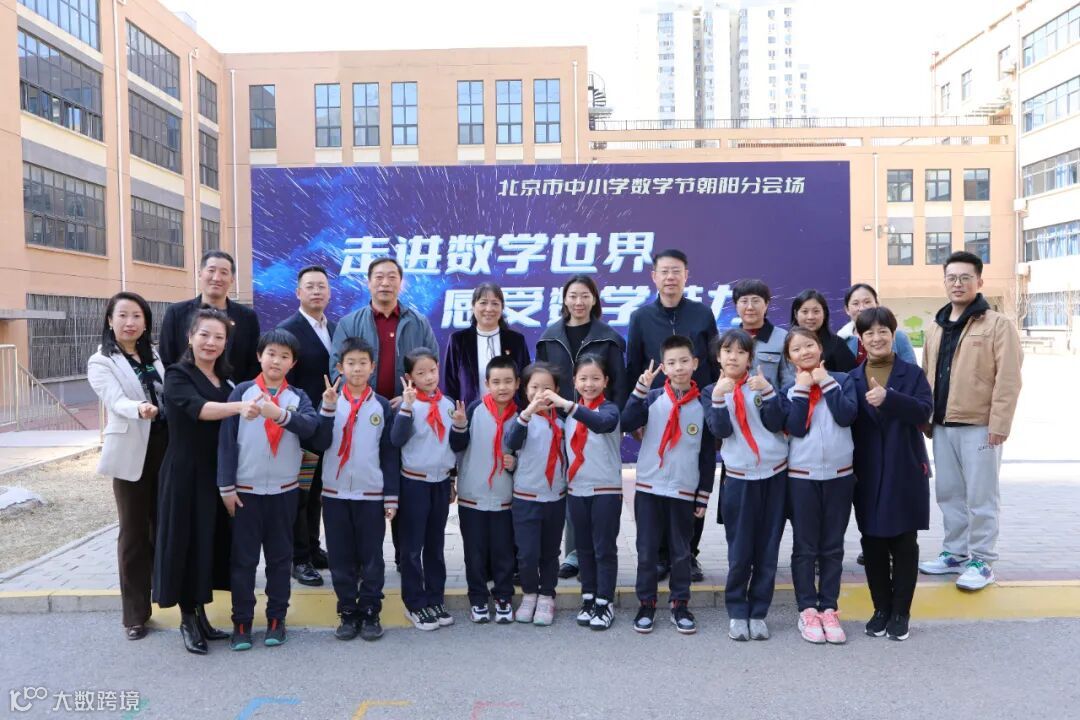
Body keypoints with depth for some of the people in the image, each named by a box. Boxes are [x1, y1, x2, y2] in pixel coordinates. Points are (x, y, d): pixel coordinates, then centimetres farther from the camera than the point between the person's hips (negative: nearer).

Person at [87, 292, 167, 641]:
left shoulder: (155, 355, 11)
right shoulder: (101, 362, -5)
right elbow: (116, 401, -21)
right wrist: (139, 409, -41)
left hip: (166, 449, 4)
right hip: (131, 454, -4)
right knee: (134, 533, 5)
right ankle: (135, 613, 16)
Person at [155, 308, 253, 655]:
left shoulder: (225, 380, 11)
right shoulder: (177, 375, -10)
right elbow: (197, 408, -30)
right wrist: (239, 406, -45)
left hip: (217, 474, 6)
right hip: (186, 474, -6)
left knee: (212, 542, 12)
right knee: (188, 542, 0)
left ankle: (200, 614, 25)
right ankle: (187, 620, 14)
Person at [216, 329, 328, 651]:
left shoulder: (298, 397, 1)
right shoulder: (242, 392, -2)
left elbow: (311, 425, -19)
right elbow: (226, 439, -4)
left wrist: (280, 414, -37)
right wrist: (226, 486, -6)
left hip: (284, 491, 1)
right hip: (246, 490, -1)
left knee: (280, 557, 10)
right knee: (243, 559, 6)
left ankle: (276, 619, 22)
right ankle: (241, 622, 17)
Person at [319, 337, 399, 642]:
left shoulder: (382, 406, 2)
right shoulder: (331, 401, 2)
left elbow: (390, 454, 3)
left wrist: (391, 496, 0)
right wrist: (327, 408, -19)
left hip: (372, 494, -1)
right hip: (335, 493, 1)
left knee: (372, 557, 5)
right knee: (340, 558, 8)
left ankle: (370, 612, 18)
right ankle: (348, 612, 21)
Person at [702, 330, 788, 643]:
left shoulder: (762, 383, 6)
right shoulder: (711, 392, 6)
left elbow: (776, 424, -7)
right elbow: (721, 430, -10)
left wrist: (767, 391, -18)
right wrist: (719, 396, -20)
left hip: (775, 474, 1)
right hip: (739, 479, -1)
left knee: (767, 550, 6)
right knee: (740, 552, -1)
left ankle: (758, 613, 17)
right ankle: (737, 613, 14)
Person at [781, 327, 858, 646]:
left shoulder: (842, 380, 3)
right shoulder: (789, 390, 3)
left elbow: (847, 416, -13)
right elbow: (796, 428, -12)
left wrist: (826, 382, -9)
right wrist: (802, 389, -11)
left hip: (839, 474, 1)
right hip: (801, 476, -1)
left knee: (833, 546, 9)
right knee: (805, 546, 5)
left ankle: (829, 609, 19)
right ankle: (807, 610, 13)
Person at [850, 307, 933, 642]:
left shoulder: (912, 373, 0)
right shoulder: (852, 379, 5)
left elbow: (924, 412, -14)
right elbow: (846, 423, 2)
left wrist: (888, 397, -28)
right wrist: (850, 467, -5)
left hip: (906, 472, -2)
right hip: (868, 474, 2)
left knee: (904, 544, 6)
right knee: (873, 544, 8)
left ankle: (900, 612, 18)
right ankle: (881, 608, 22)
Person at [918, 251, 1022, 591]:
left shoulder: (998, 324, -5)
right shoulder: (935, 327, 14)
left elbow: (1008, 380, -11)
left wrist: (999, 424, -16)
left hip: (979, 425, -6)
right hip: (942, 425, 6)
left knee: (980, 496, 0)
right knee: (949, 492, 13)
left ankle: (982, 561, 11)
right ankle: (956, 553, 25)